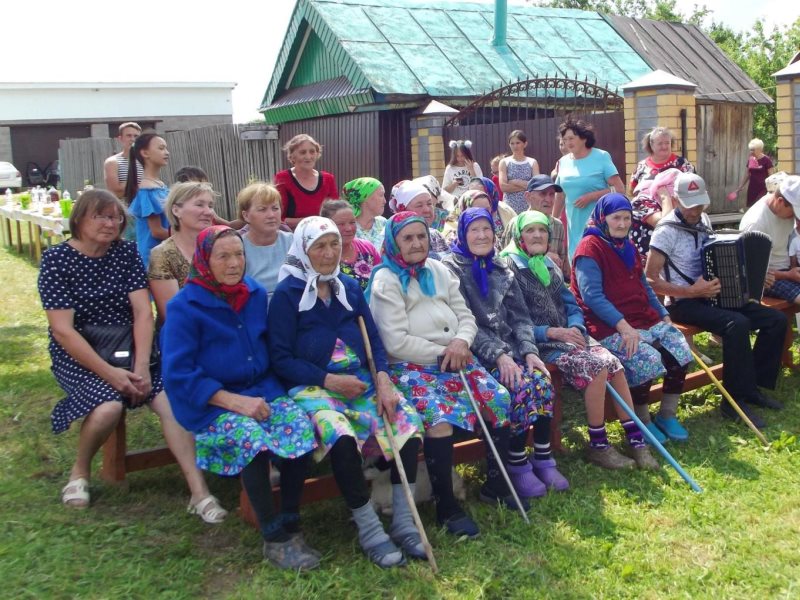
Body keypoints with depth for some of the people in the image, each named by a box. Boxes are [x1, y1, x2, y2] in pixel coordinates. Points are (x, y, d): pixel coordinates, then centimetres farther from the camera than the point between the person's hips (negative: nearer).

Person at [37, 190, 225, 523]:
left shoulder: (127, 252, 3)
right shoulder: (56, 260, -7)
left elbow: (143, 313, -4)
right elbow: (62, 330, -14)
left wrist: (141, 365, -19)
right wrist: (110, 373, -21)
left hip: (129, 349, 3)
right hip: (78, 356, -3)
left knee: (169, 398, -23)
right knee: (108, 406, -31)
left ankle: (199, 492, -24)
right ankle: (80, 471, 1)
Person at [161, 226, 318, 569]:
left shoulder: (256, 295, 8)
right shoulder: (185, 306, -7)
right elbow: (177, 374, -11)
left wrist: (267, 392, 1)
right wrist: (235, 401, -19)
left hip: (262, 391, 5)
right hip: (210, 405, -4)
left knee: (300, 424, -25)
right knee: (251, 436, -34)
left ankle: (290, 525, -14)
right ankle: (274, 539, -21)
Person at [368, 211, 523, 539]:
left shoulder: (438, 270, 15)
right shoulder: (386, 281, -5)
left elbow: (465, 316, 13)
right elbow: (397, 342, -14)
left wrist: (461, 342, -9)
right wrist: (442, 353, -12)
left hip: (453, 360, 7)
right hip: (410, 367, -7)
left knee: (498, 399, -9)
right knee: (440, 416, -31)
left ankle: (495, 485, 7)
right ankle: (446, 506, -16)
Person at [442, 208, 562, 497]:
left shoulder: (500, 270, 16)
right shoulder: (452, 269, -3)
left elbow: (520, 316, 11)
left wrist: (529, 351, -7)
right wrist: (498, 355, -21)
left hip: (511, 346, 5)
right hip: (476, 352, -5)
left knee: (542, 380, -20)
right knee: (520, 386, -26)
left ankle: (543, 459, -8)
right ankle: (517, 466, -12)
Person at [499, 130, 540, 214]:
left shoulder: (532, 163, 8)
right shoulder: (504, 162, 6)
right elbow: (503, 186, -7)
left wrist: (515, 182, -9)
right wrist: (527, 186, -8)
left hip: (528, 207, 1)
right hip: (509, 207, -1)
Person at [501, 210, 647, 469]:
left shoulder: (550, 266, 16)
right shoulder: (510, 268, -7)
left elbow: (571, 306, 13)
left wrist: (575, 328, -9)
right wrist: (552, 332, -22)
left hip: (566, 334, 7)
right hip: (539, 343, -7)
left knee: (614, 362, -15)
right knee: (596, 367, -25)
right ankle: (598, 446, -14)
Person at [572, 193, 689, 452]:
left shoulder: (627, 246, 19)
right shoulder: (590, 248, -9)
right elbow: (592, 296, -19)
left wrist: (663, 314, 15)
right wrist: (623, 326, -26)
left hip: (646, 320, 8)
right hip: (609, 327, -8)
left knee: (680, 349, -9)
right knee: (647, 359, -28)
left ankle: (667, 416, 8)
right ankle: (643, 423, -5)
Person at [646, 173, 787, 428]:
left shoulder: (703, 221, 9)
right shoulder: (667, 230, -15)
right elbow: (650, 280, -19)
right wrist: (691, 292, -24)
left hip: (712, 297, 8)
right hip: (684, 303, -8)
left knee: (776, 319, -5)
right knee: (737, 324, -33)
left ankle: (753, 385, 6)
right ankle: (735, 400, -19)